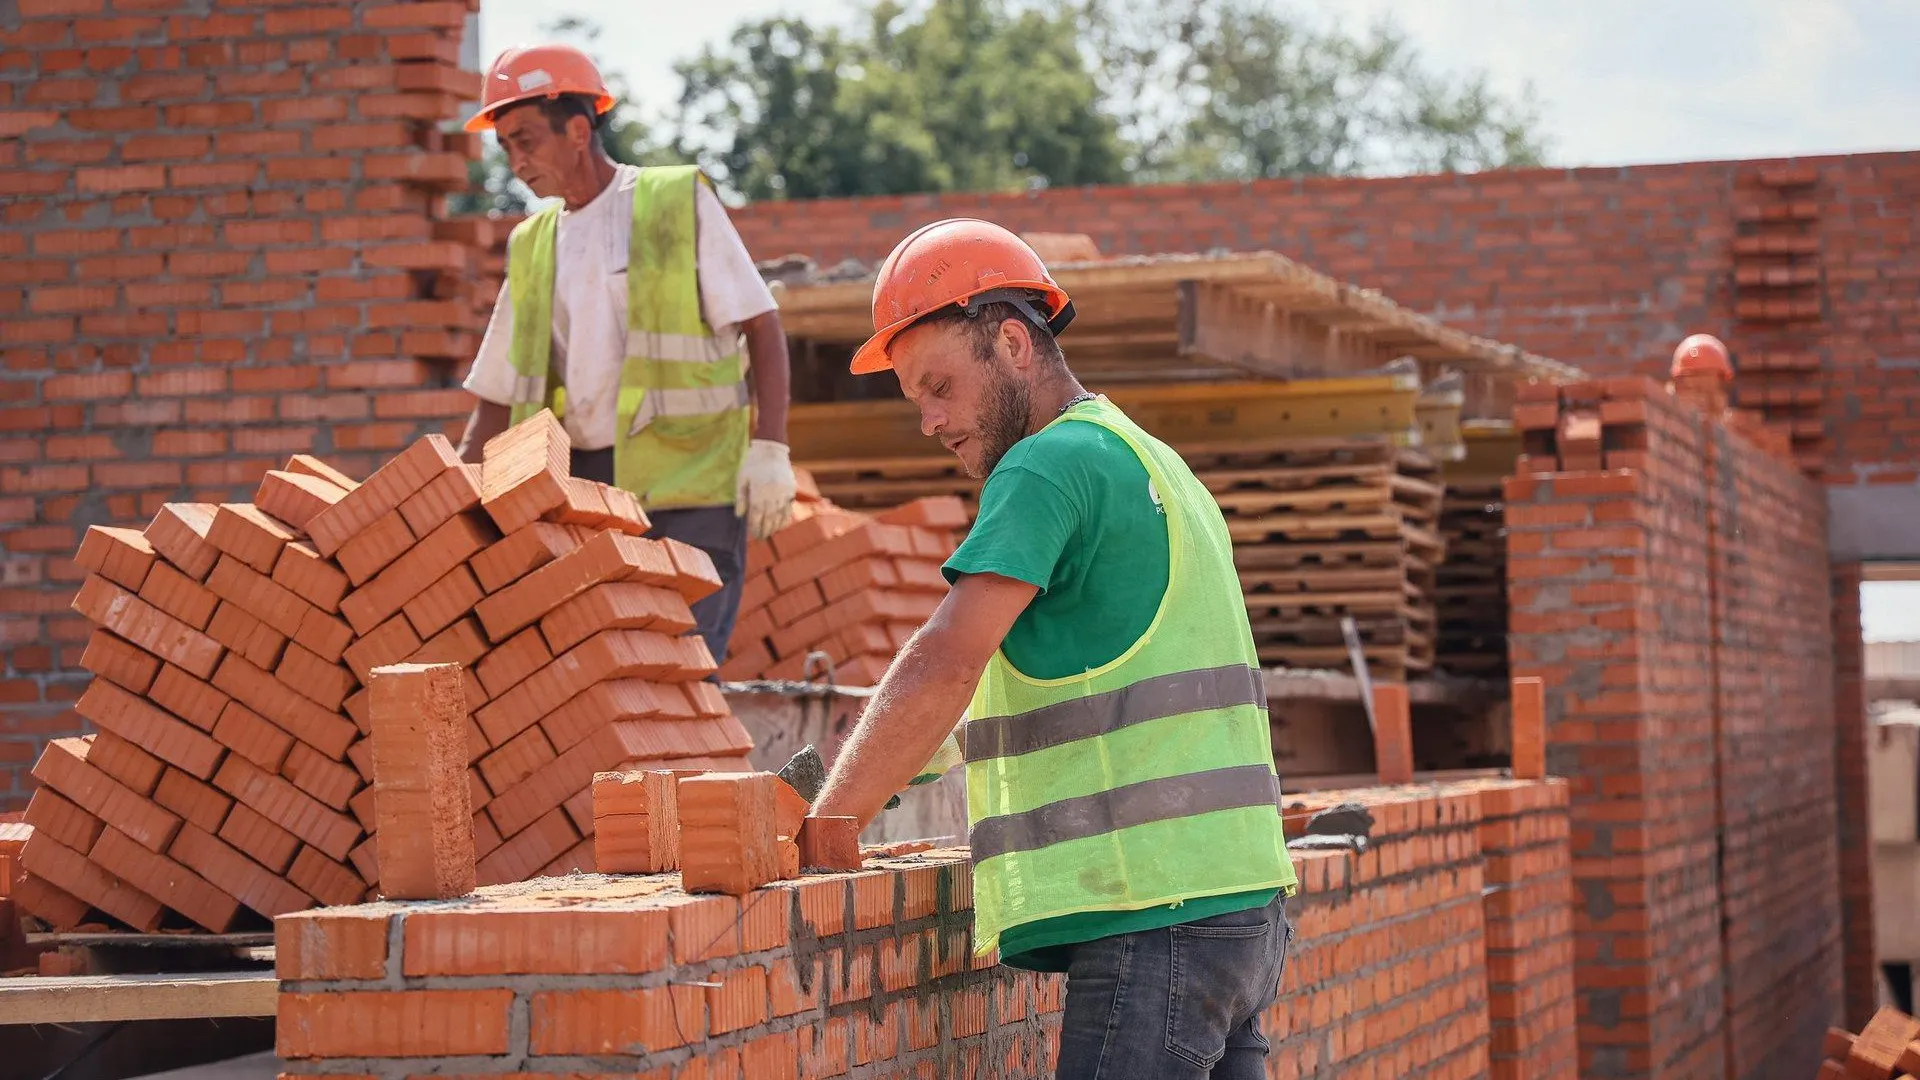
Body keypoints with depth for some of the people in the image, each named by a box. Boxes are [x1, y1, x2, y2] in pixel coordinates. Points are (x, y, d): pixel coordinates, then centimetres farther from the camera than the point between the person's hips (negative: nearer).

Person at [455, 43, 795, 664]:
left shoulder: (680, 204, 2)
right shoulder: (534, 247, 16)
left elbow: (763, 328, -3)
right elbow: (499, 397, 18)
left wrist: (768, 449, -14)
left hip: (687, 480, -5)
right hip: (581, 489, 5)